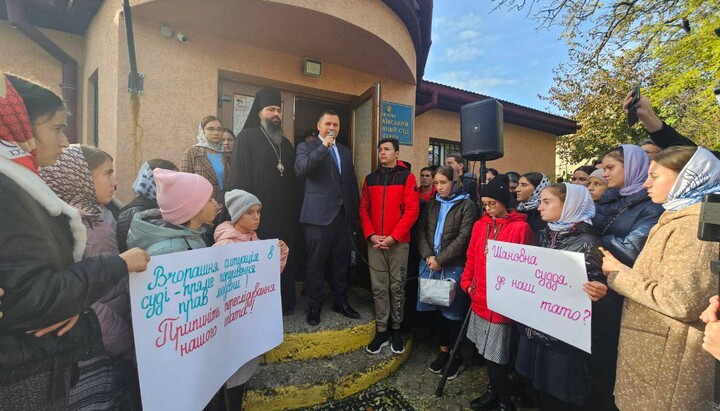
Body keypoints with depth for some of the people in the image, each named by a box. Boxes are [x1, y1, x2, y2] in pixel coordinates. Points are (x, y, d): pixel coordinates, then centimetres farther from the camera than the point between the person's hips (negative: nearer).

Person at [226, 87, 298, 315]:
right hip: (257, 213, -5)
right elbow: (238, 177, -7)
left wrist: (293, 212, 12)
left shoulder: (286, 143, 18)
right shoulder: (246, 138, 0)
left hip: (283, 214, 6)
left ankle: (285, 303, 24)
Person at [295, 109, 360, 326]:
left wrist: (355, 212, 11)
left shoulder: (345, 151, 18)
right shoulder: (306, 147, 3)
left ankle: (341, 302, 26)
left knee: (342, 262, 12)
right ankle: (315, 306, 17)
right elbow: (300, 169, -17)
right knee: (316, 263, 3)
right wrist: (324, 146, -16)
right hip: (319, 214, -4)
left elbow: (352, 183, 17)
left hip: (343, 215, 5)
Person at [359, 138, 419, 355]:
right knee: (378, 287, 7)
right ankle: (381, 331, 17)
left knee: (397, 287, 7)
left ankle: (396, 329, 22)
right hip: (375, 242, 3)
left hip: (398, 242, -3)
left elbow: (412, 210, -8)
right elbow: (364, 209, 8)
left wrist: (393, 237, -14)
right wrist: (371, 235, -6)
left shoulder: (407, 177, -1)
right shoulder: (370, 178, 11)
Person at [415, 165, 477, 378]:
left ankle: (457, 355, 22)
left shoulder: (467, 206, -4)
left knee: (453, 311, 4)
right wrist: (428, 256, -8)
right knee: (437, 308, 13)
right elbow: (421, 229, 7)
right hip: (430, 263, 5)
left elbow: (463, 238, -12)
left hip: (453, 267, -5)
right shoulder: (433, 204, 13)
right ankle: (443, 350, 29)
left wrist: (440, 260, -14)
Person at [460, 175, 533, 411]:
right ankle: (494, 392, 37)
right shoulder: (480, 225, 6)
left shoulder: (520, 227, -11)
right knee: (486, 350, 18)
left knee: (496, 354, 4)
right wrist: (467, 283, 4)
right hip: (479, 298, 6)